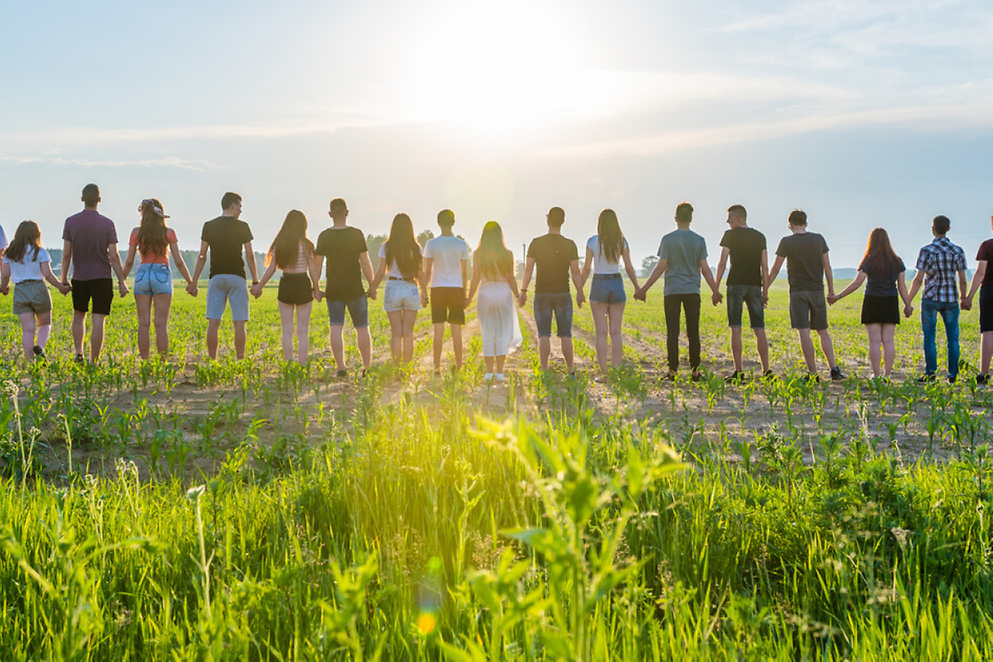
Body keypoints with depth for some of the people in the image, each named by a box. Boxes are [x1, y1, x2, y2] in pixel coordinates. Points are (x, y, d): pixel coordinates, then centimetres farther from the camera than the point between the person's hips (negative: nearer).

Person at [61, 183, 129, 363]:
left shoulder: (71, 222, -3)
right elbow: (113, 256, -7)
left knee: (78, 315, 20)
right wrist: (122, 282, -1)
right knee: (98, 320, 0)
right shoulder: (107, 224, -6)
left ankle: (78, 353, 7)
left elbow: (66, 254, -2)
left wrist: (64, 279, 8)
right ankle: (93, 362, -1)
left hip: (79, 278, 2)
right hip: (102, 277, -2)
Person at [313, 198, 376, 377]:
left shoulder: (324, 236, -1)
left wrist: (316, 288, 8)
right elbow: (366, 263, -4)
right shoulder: (357, 234, -5)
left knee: (336, 327, 1)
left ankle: (341, 367, -4)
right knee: (362, 328, 7)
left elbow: (317, 265, -1)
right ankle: (367, 366, 10)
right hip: (355, 288, -1)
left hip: (333, 288, 1)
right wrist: (372, 286, 5)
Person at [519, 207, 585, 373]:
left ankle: (544, 370, 0)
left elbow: (528, 269, -6)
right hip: (563, 294, 0)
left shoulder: (536, 243, -5)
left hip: (542, 294, 0)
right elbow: (575, 272, -4)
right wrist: (580, 293, 6)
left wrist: (523, 291, 1)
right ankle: (570, 370, 8)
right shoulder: (570, 245, -4)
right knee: (565, 334, 6)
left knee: (543, 335, 2)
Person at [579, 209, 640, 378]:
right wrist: (637, 287, 11)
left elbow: (586, 268, -6)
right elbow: (629, 267, 0)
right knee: (615, 332, 5)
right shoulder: (622, 241, -1)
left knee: (601, 333, 0)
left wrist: (580, 289, 4)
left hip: (599, 285, -2)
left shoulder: (592, 241, -6)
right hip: (617, 284, 2)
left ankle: (603, 373, -4)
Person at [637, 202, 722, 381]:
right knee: (693, 333, 5)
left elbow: (661, 267, -6)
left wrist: (644, 289, -1)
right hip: (692, 292, 2)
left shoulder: (668, 239, -3)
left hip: (672, 292, -2)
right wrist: (715, 291, 12)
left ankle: (672, 371, -1)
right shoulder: (699, 240, 4)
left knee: (672, 333, 0)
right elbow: (704, 269, 3)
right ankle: (695, 370, 4)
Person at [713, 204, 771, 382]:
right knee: (759, 330, 6)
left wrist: (716, 288, 0)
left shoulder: (730, 235, -1)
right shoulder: (760, 237, 12)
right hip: (755, 285, 4)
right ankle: (766, 370, 3)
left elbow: (722, 263, -4)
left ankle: (739, 372, -10)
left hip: (736, 283, -4)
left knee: (736, 329, -4)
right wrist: (765, 291, 14)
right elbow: (765, 267, 10)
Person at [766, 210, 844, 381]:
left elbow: (775, 269, -2)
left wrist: (764, 289, 7)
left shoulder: (786, 242, -4)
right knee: (823, 331, 12)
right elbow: (827, 267, 7)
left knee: (803, 332, -5)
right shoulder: (819, 239, 4)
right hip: (817, 290, 3)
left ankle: (813, 373, -8)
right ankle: (834, 369, 2)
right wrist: (831, 290, 16)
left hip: (797, 291, -3)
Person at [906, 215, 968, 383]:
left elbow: (919, 279, -11)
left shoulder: (927, 251, -9)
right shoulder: (958, 252, 0)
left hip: (930, 299, -2)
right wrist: (964, 298, 21)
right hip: (951, 300, 2)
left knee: (929, 337, 5)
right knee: (952, 337, 9)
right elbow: (962, 280, 4)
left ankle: (930, 373, 0)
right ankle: (952, 374, 8)